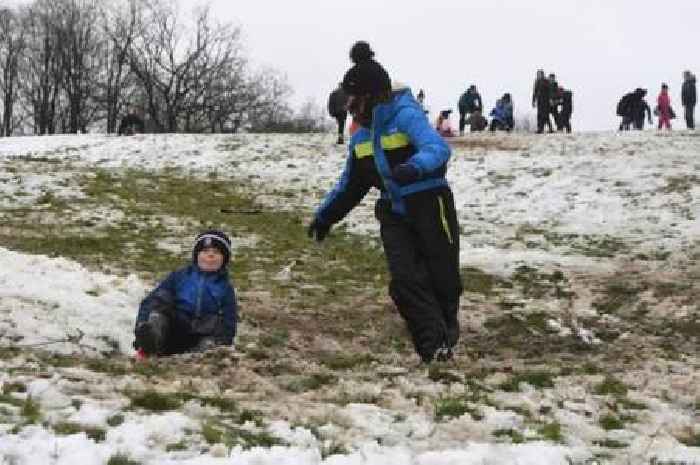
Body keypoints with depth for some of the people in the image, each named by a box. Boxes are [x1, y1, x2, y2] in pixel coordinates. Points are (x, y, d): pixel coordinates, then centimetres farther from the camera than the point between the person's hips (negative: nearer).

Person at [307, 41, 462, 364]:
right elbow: (350, 185, 24)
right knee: (405, 280, -13)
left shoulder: (405, 115, -13)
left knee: (442, 279, 2)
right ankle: (434, 347, -14)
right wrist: (325, 216, 21)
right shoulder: (361, 137, 11)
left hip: (430, 206, -6)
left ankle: (446, 336, 27)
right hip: (395, 214, 6)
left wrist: (414, 167, -50)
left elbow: (437, 148, -31)